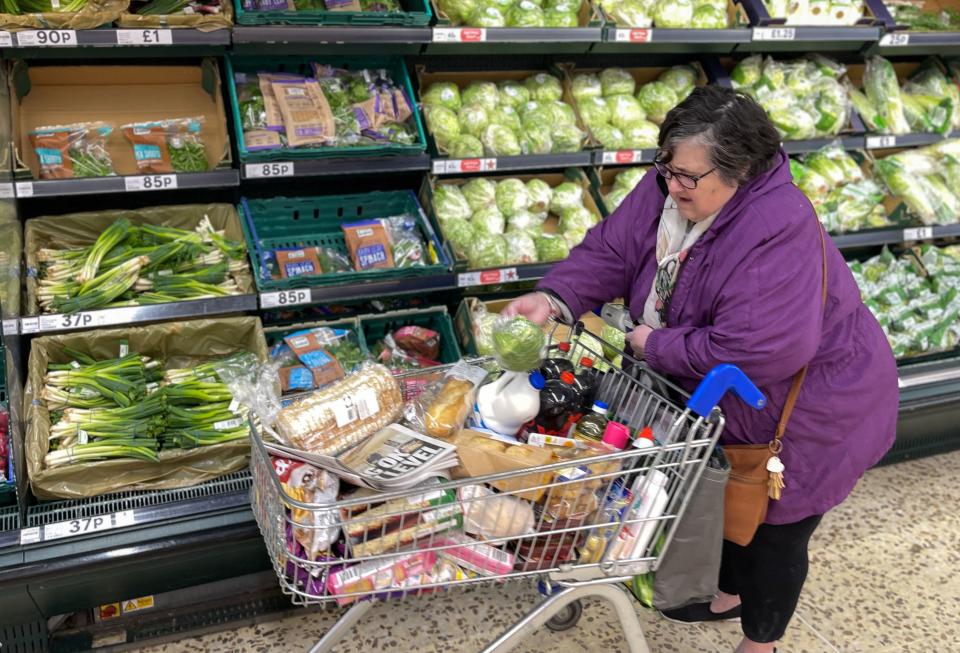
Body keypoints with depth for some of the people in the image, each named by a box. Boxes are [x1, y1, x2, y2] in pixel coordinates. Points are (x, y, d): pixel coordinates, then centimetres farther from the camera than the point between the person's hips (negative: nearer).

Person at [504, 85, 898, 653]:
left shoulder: (779, 233, -38)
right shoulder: (668, 189, -14)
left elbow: (754, 352, -41)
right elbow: (610, 251, -10)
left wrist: (656, 346, -29)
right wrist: (552, 299, -28)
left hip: (806, 412, -7)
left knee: (773, 532, 13)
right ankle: (730, 596, 56)